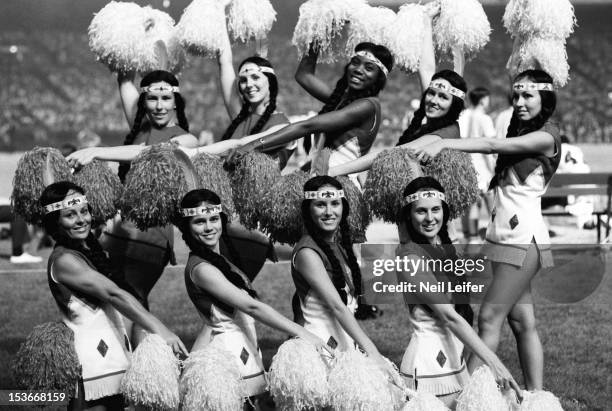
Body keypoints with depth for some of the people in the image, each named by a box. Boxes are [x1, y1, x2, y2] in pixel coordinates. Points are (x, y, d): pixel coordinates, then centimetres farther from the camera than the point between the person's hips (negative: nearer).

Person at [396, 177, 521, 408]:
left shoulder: (446, 249, 11)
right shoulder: (411, 258, -15)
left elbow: (463, 311, 11)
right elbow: (449, 316, -20)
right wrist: (493, 362, -23)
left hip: (455, 358, 8)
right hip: (428, 360, -8)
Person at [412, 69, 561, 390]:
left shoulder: (546, 137, -9)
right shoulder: (519, 132, 19)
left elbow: (493, 145, -21)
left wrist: (444, 144, -30)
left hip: (524, 239, -8)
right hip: (505, 236, 8)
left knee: (489, 317, -8)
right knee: (521, 320, 10)